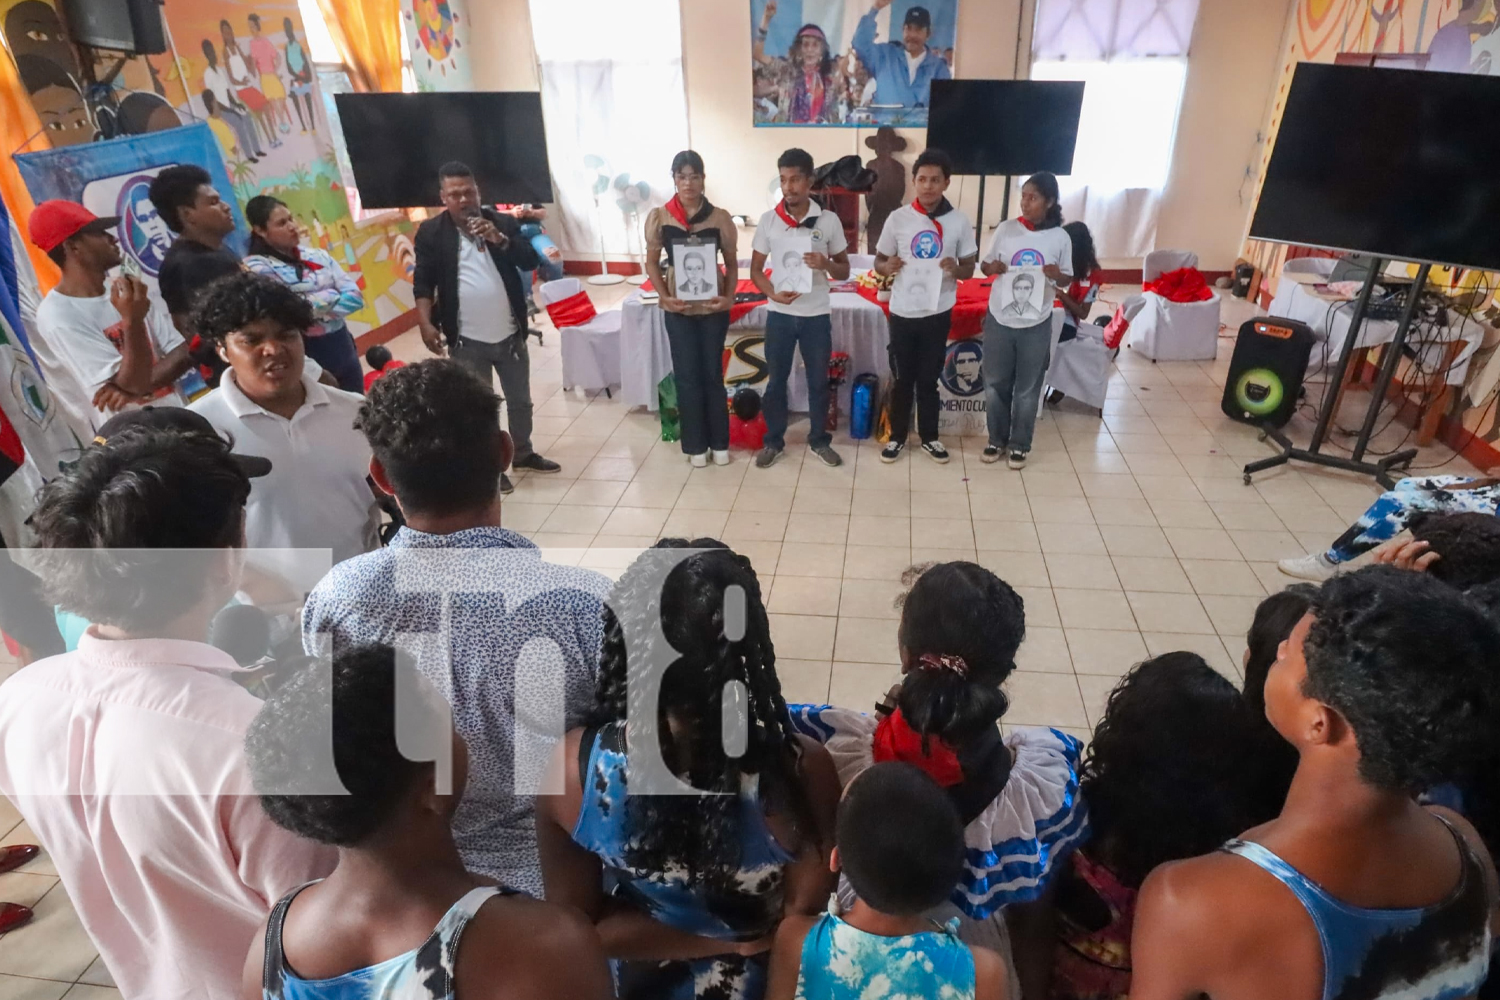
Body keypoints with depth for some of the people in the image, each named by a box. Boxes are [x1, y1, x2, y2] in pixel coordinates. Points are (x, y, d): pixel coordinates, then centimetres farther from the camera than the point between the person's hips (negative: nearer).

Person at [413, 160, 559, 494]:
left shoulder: (502, 222, 2)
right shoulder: (431, 232, -2)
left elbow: (531, 261, -7)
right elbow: (423, 283, -3)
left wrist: (499, 239, -21)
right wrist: (426, 323, -15)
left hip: (509, 334, 3)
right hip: (466, 341, -2)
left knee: (520, 400, 16)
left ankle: (524, 454, 36)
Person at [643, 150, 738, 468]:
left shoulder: (720, 217, -3)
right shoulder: (659, 217, -3)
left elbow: (731, 263, 3)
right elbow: (652, 263, 3)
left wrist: (729, 297, -12)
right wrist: (664, 297, -11)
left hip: (713, 307, 0)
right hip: (678, 309, 0)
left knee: (713, 374, 9)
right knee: (687, 376, 6)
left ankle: (719, 442, 22)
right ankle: (695, 445, 19)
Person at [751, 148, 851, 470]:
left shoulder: (829, 220, -4)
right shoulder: (768, 220, -2)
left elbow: (844, 271, 3)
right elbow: (755, 268, 3)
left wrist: (826, 264, -20)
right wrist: (773, 293, -16)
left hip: (817, 315, 0)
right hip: (779, 314, 1)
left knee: (818, 381, 10)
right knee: (776, 380, 9)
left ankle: (819, 440, 26)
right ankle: (774, 442, 24)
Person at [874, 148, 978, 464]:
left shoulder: (959, 221, -3)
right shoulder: (898, 218, -4)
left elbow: (970, 268, 4)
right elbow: (878, 263, 4)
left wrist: (956, 269, -19)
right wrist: (888, 267, -20)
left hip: (938, 313, 0)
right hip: (903, 313, 0)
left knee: (929, 379, 11)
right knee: (902, 379, 9)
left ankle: (928, 437, 25)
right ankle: (897, 436, 24)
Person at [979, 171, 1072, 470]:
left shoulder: (1061, 237, -5)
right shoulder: (1006, 229, -3)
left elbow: (1067, 278, 5)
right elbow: (985, 265, 5)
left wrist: (1057, 274, -18)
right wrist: (991, 267, -18)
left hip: (1036, 325, -1)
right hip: (999, 320, 1)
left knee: (1027, 389, 9)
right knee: (995, 384, 10)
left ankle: (1020, 444, 25)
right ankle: (997, 439, 29)